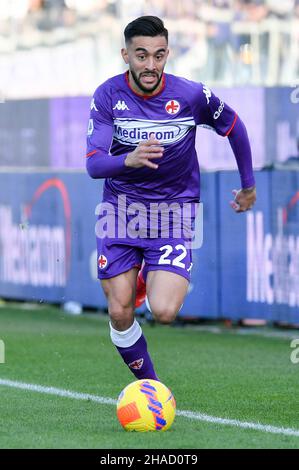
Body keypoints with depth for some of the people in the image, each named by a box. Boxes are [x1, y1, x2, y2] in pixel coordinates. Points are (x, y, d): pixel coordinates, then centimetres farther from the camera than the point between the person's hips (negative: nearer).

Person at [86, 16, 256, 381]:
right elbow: (93, 164, -19)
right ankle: (148, 384, 22)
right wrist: (129, 159, -40)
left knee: (163, 312, -18)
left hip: (174, 211, -1)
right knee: (119, 313, -3)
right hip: (120, 210, 1)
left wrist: (248, 186, 17)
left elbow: (234, 128, 8)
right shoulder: (107, 96, -11)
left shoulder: (192, 95, -12)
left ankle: (155, 282, 19)